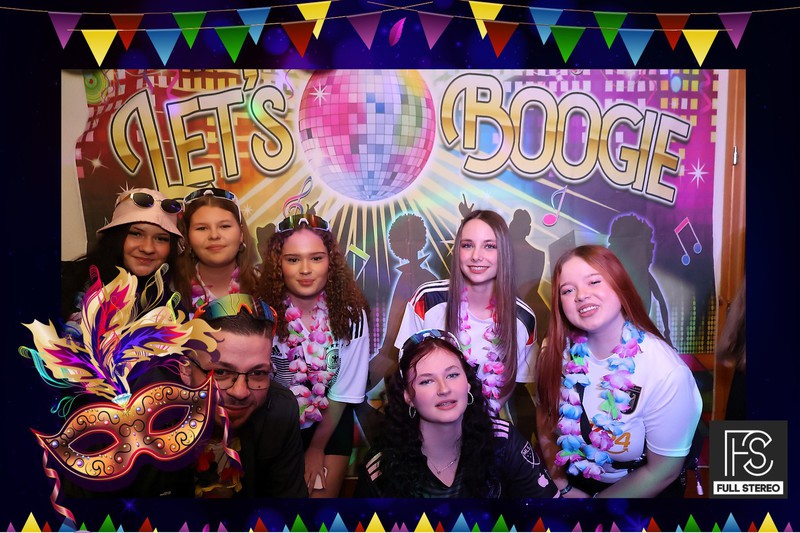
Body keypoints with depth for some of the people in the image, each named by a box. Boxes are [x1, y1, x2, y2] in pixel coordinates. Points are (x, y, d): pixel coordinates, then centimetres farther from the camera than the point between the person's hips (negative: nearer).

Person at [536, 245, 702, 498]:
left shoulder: (667, 373, -22)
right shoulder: (557, 350, -10)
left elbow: (663, 471, -13)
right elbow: (545, 418, 2)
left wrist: (592, 506, -8)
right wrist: (560, 485, -8)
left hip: (639, 491, -2)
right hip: (569, 481, 3)